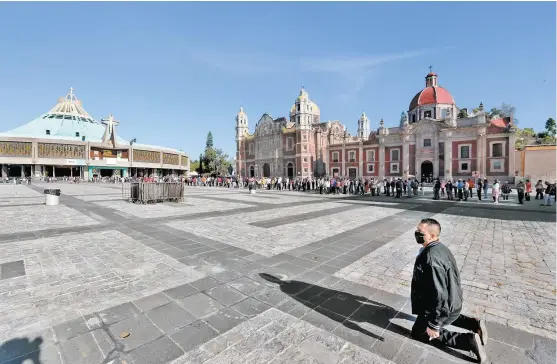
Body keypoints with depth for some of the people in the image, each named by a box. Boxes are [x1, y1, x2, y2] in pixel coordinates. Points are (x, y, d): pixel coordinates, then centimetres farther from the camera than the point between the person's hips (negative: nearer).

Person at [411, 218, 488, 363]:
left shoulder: (430, 258, -37)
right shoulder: (440, 247, -6)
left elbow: (439, 295, -34)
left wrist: (433, 325, -23)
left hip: (444, 306, -9)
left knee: (419, 332, 13)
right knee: (441, 317, 38)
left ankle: (468, 340, 7)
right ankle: (474, 324, 25)